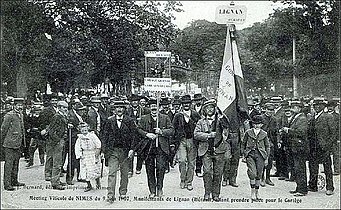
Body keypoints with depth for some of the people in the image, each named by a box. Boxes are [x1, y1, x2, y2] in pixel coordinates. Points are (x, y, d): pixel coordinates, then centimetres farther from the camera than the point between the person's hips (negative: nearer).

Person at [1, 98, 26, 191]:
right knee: (9, 164, -5)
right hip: (10, 144, -8)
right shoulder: (9, 115, -12)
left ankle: (14, 181, 24)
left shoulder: (20, 115, 14)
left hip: (18, 144, 8)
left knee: (16, 163, 15)